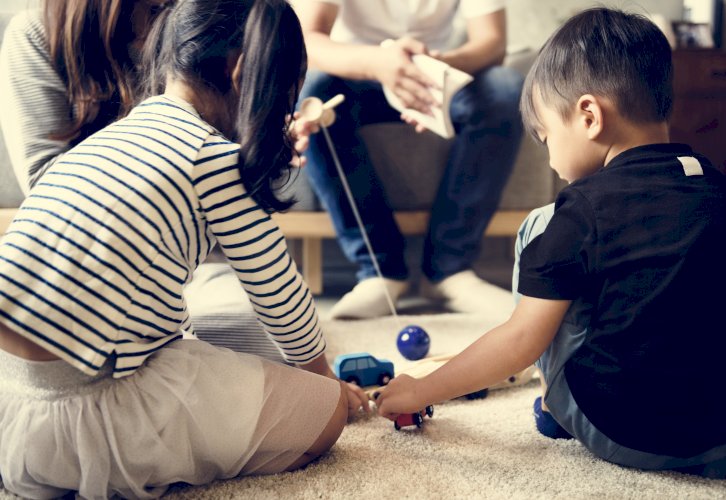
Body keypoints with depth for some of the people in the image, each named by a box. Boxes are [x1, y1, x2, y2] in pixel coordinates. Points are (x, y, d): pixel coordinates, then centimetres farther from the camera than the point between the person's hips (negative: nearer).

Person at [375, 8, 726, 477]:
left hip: (615, 432, -5)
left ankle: (555, 404, 14)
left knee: (539, 230, 9)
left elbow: (522, 340, -9)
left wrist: (420, 391, 4)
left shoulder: (583, 208, -12)